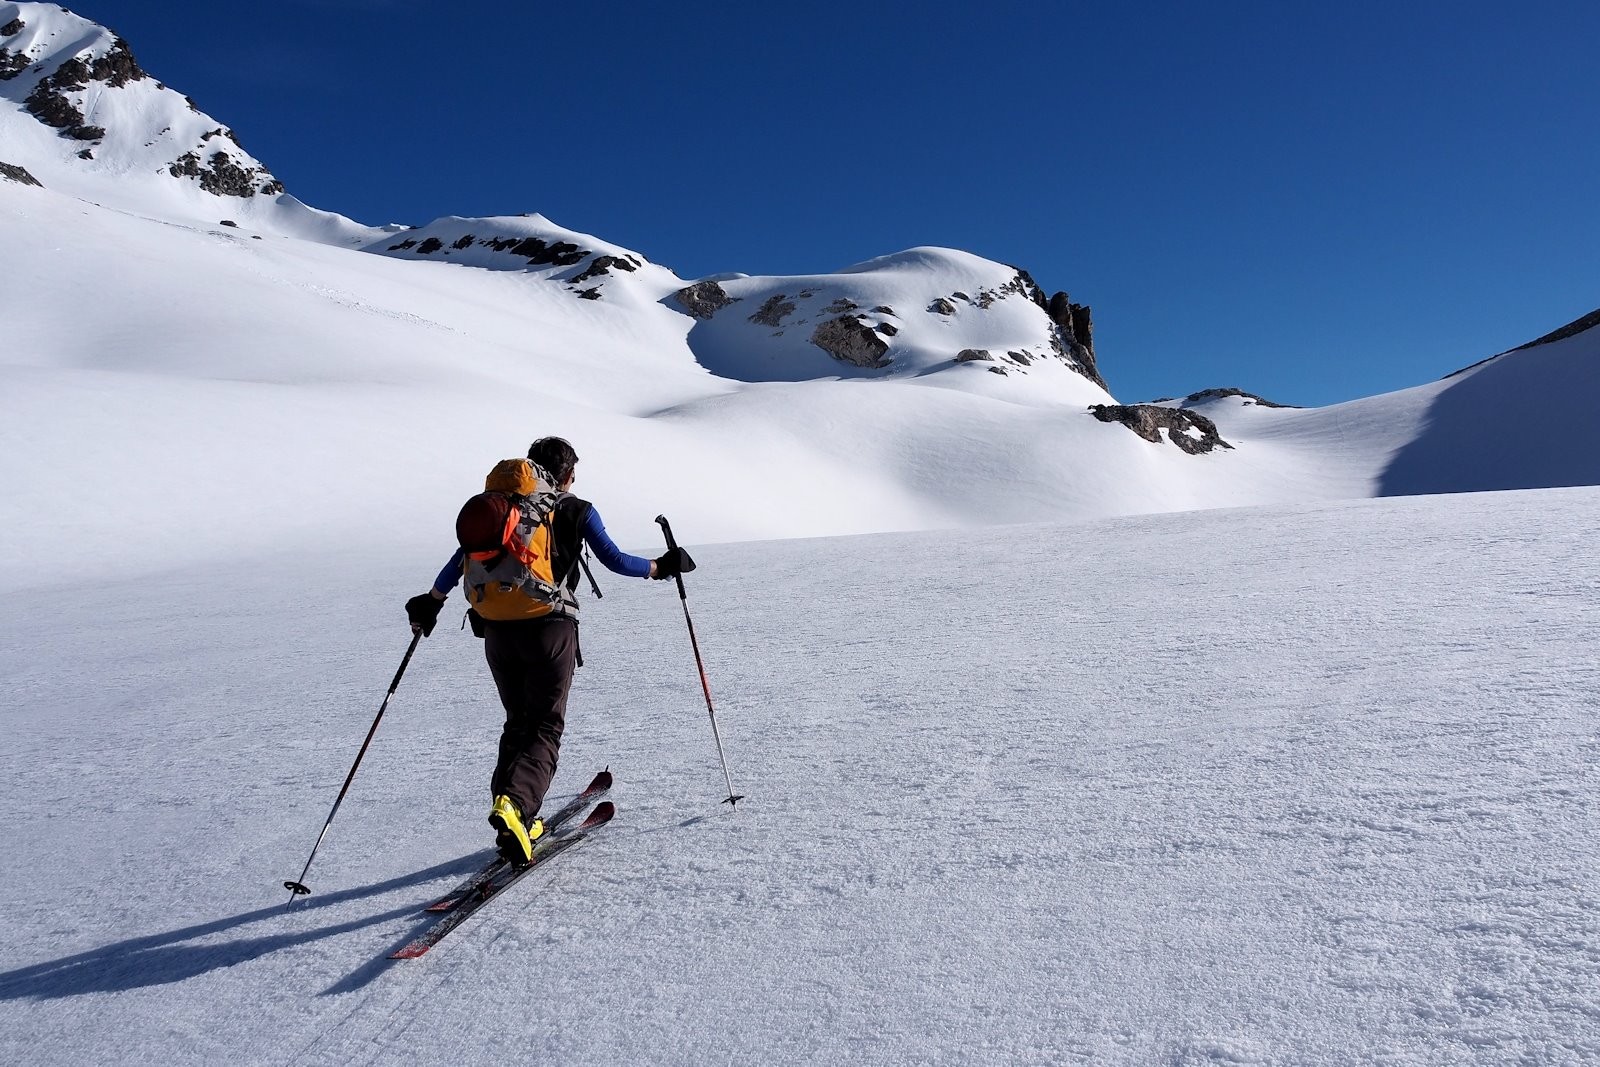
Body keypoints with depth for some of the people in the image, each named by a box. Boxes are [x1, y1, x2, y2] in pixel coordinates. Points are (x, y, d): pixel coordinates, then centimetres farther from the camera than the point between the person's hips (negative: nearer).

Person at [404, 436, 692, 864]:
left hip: (498, 629, 4)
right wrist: (661, 567, 17)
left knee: (518, 723, 19)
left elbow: (462, 559, 12)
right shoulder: (577, 511, 5)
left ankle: (518, 820, 13)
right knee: (545, 728, 2)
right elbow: (614, 560, 3)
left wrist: (432, 601, 23)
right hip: (550, 628, -4)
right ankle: (514, 804, -23)